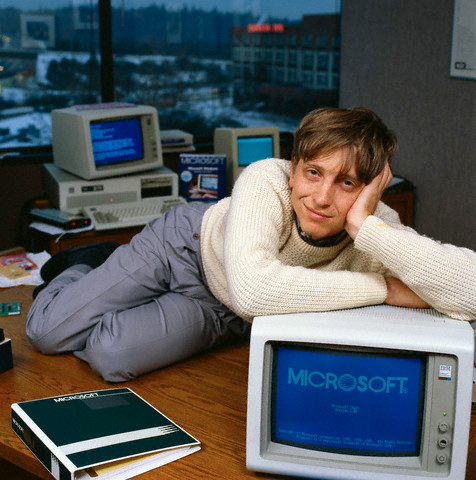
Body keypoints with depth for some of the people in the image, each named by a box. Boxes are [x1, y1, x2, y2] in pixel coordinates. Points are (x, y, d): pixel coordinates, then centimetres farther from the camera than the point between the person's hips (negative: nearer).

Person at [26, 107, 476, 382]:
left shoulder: (378, 230, -32)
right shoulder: (265, 182, -38)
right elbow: (253, 289, -55)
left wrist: (365, 226, -53)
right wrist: (384, 288, -47)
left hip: (219, 311, 2)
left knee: (110, 355, -15)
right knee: (46, 332, -3)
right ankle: (80, 266, 34)